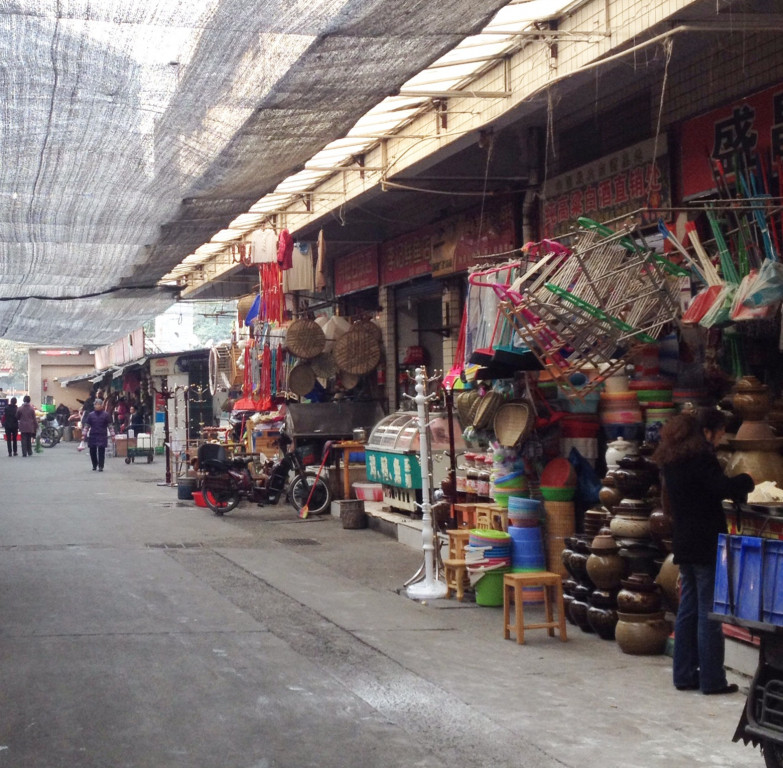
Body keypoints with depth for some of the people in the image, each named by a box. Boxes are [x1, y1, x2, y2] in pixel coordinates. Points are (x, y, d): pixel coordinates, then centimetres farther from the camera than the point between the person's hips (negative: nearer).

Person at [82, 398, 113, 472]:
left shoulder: (105, 415, 1)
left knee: (101, 451, -6)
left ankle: (100, 466, -1)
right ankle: (94, 465, 24)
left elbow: (109, 425, 3)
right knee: (92, 451, 5)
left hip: (102, 436, -2)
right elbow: (87, 426, 8)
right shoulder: (90, 415, 5)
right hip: (93, 436, 2)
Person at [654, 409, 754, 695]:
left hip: (684, 543, 8)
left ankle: (684, 675, 16)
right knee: (709, 612, -3)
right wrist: (746, 481, -3)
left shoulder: (671, 458, 12)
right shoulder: (701, 456, -15)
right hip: (706, 543, -8)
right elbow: (724, 488, -24)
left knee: (688, 608, 12)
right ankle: (711, 679, 1)